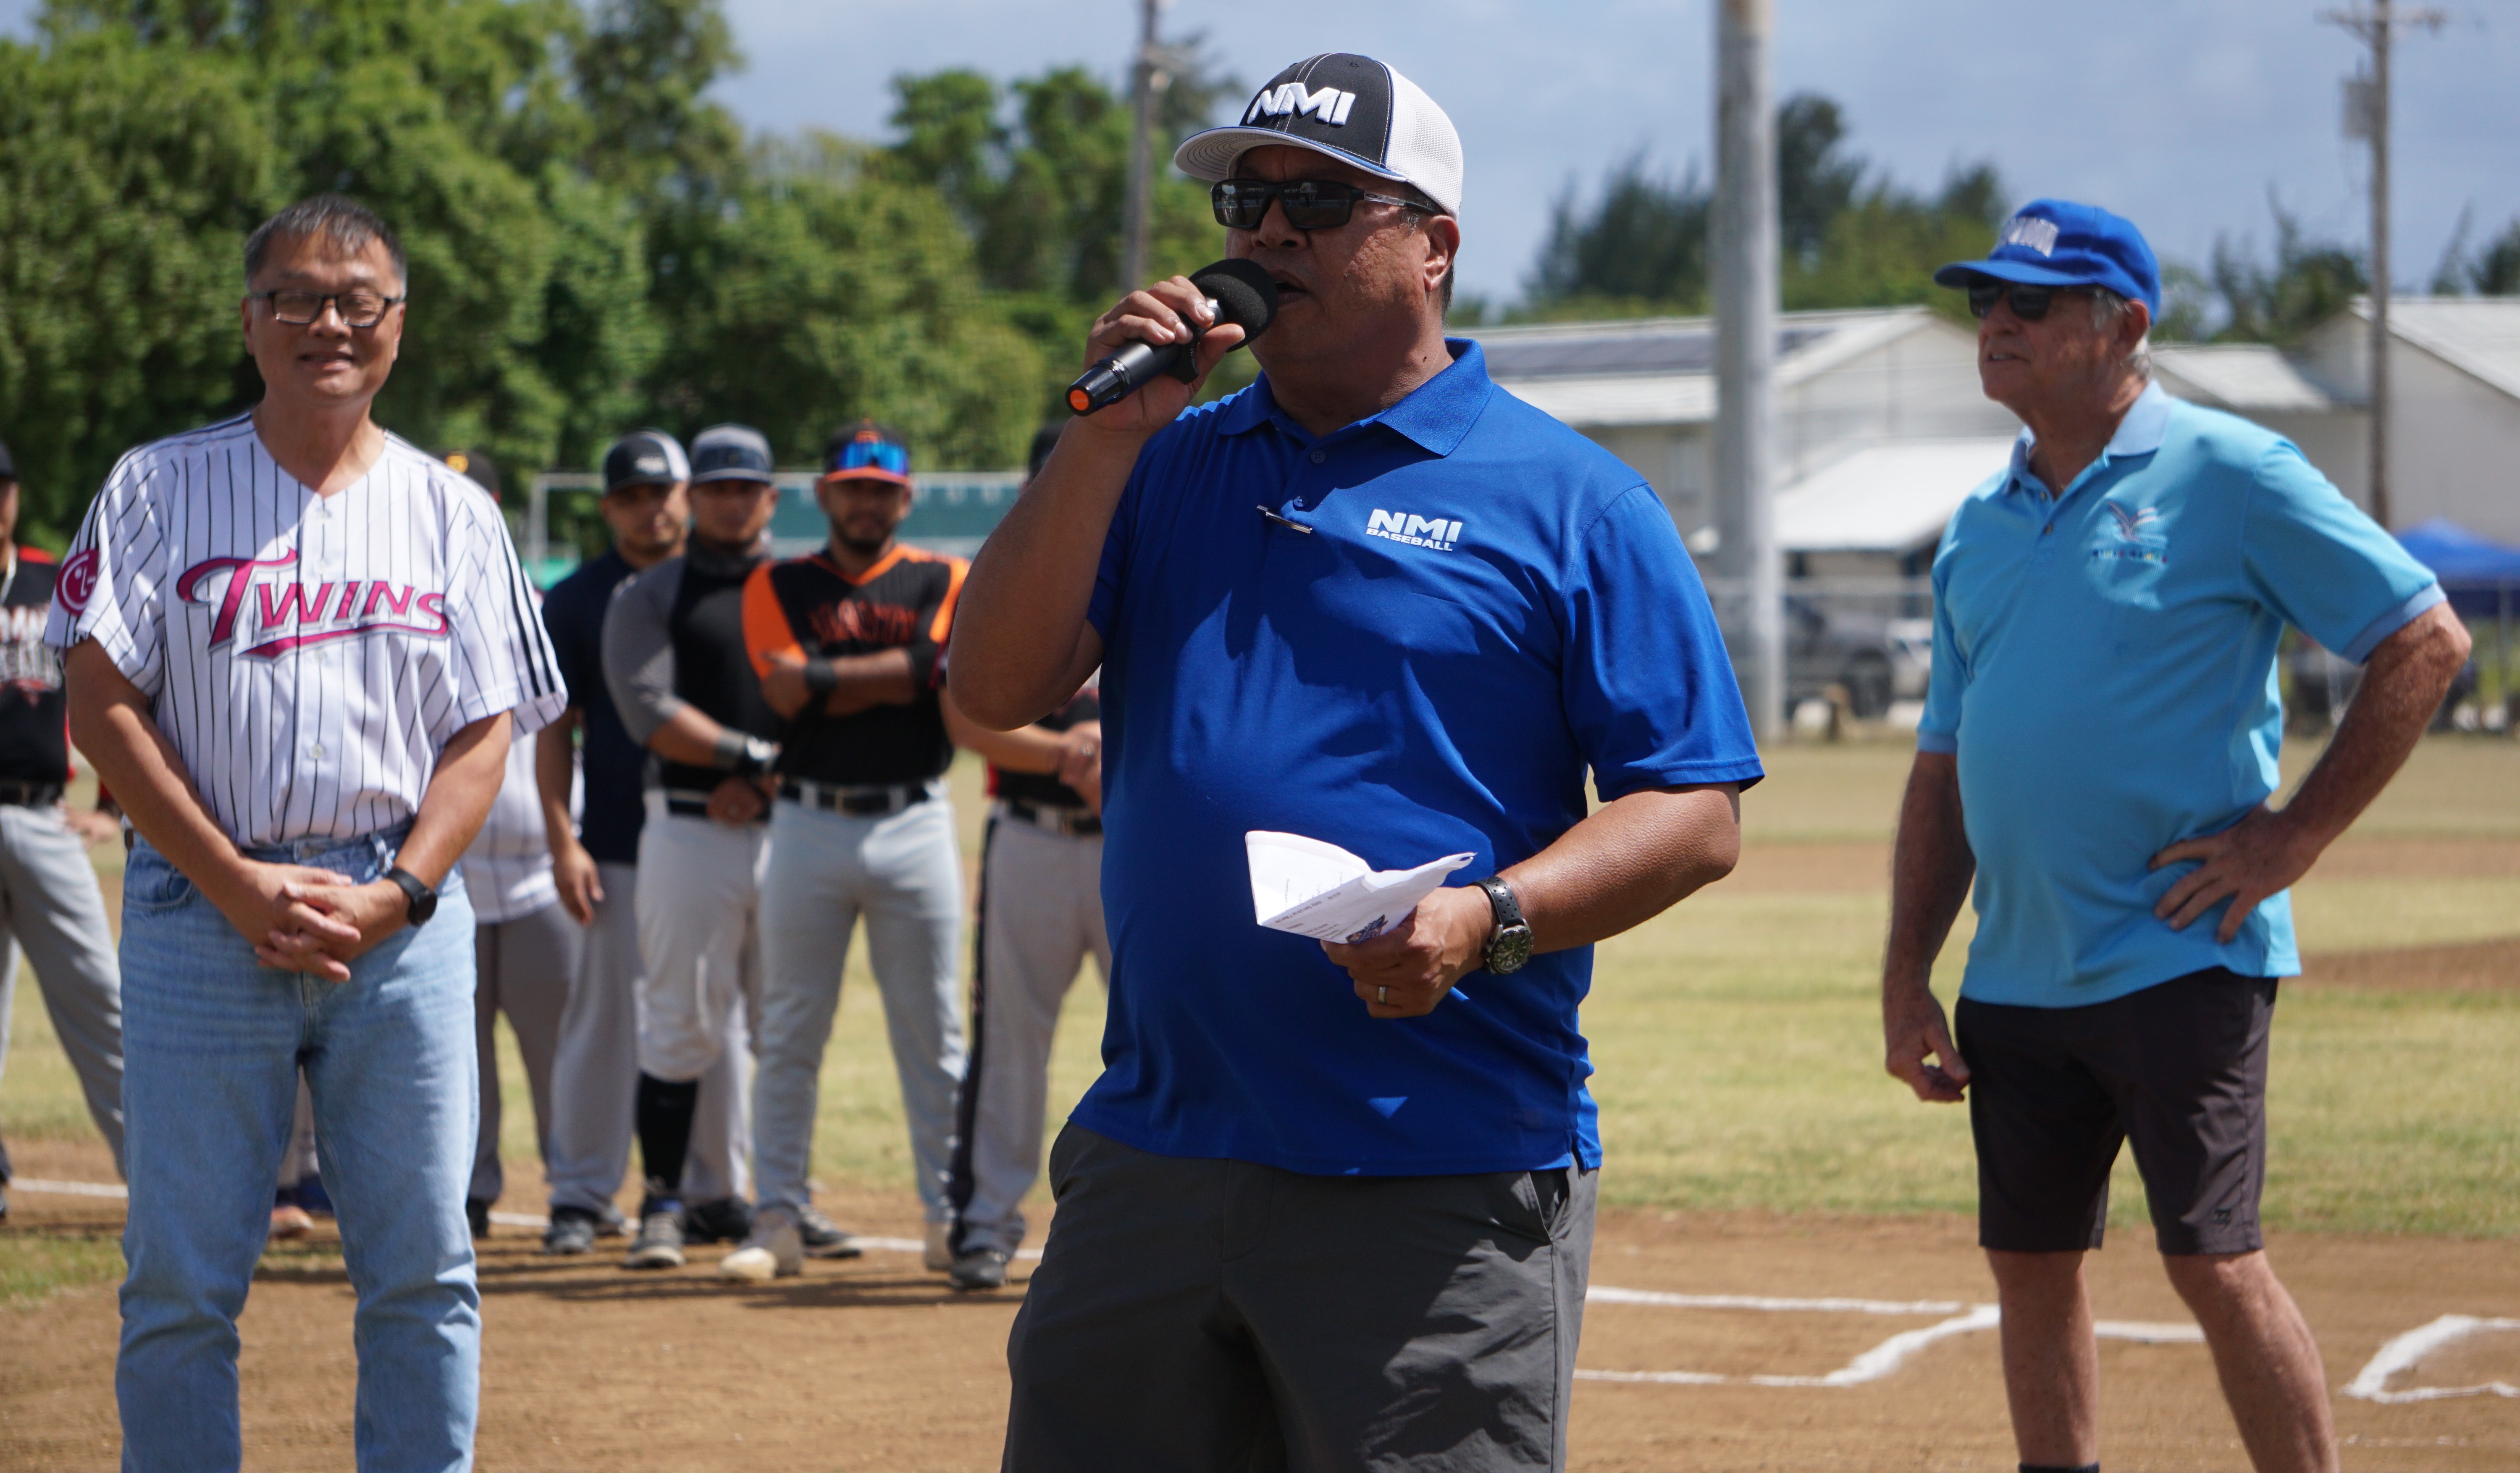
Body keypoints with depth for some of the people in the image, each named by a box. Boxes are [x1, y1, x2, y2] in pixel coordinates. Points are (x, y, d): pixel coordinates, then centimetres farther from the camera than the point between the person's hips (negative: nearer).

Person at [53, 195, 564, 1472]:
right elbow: (101, 706, -1)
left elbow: (484, 733, 7)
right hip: (200, 910, -2)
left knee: (423, 1266, 2)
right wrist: (239, 884, -11)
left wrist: (396, 894, -9)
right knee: (182, 1272, -2)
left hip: (402, 920, 2)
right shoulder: (159, 489, 5)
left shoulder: (452, 514, 11)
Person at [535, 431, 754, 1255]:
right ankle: (581, 1194, 4)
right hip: (618, 846, -2)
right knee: (603, 1022, -2)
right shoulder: (577, 600, 5)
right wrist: (563, 841, -6)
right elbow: (555, 729, 3)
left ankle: (715, 1188, 16)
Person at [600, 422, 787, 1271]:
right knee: (681, 1028, -5)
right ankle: (664, 1203, -1)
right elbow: (648, 711, -6)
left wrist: (765, 781, -9)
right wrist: (749, 755, -13)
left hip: (789, 828, 2)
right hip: (688, 829, -2)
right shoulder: (646, 599, 8)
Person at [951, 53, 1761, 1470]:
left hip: (1445, 1187, -5)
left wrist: (1493, 918, -20)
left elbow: (1697, 816, -4)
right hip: (1150, 1152, 5)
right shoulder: (1167, 463, 15)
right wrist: (1108, 434, -4)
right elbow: (996, 689, 4)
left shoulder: (1572, 499, 0)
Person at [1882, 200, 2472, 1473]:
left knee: (2213, 1265, -9)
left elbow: (2426, 642, -7)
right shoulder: (1981, 528, 14)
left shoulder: (2230, 478, -5)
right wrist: (1904, 977, 10)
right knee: (2030, 1268, 9)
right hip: (2013, 975, 7)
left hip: (2178, 958, -7)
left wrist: (2296, 837, -11)